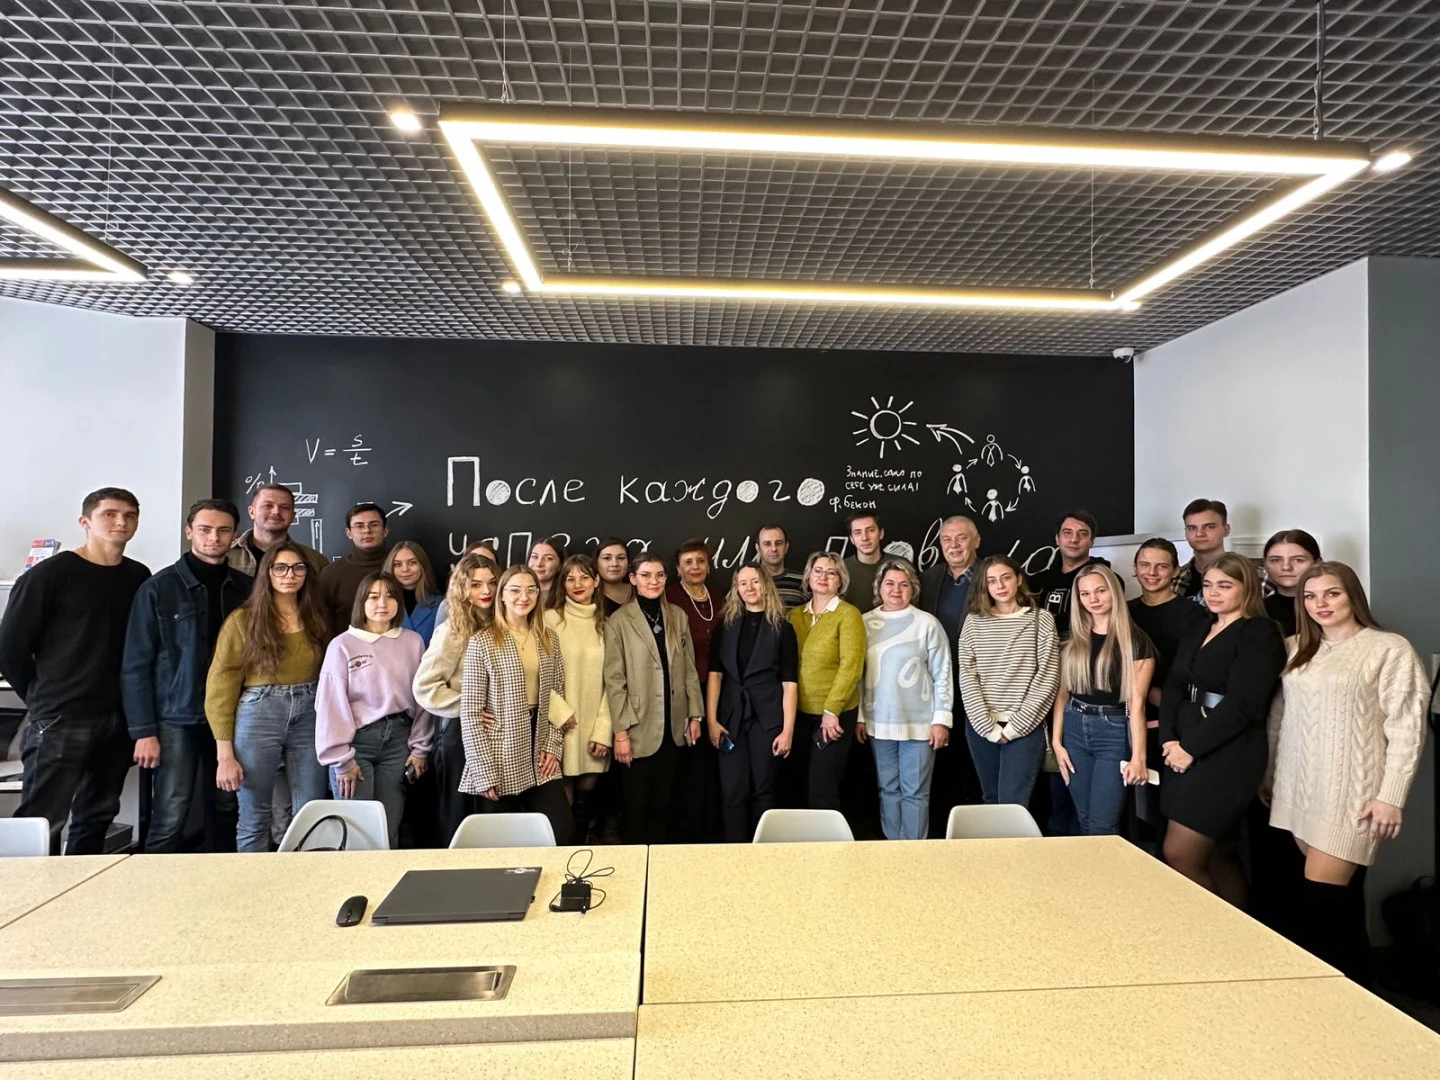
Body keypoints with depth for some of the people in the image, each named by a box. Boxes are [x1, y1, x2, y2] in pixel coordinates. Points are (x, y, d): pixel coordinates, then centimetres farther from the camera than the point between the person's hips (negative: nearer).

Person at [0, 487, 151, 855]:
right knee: (42, 822, -1)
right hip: (61, 721, -4)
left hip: (119, 720, 5)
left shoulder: (139, 577, 7)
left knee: (97, 817, 14)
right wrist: (43, 698, 1)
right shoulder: (50, 574, -6)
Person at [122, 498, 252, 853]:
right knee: (170, 819, -1)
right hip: (177, 718, -3)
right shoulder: (159, 588, -3)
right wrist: (143, 731, -8)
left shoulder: (246, 587, 5)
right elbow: (136, 665, -3)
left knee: (225, 811, 11)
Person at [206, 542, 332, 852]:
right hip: (258, 716, -2)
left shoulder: (317, 619, 8)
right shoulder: (243, 619, -2)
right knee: (254, 818, 8)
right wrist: (224, 754, -8)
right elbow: (220, 687, -3)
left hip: (310, 717, 3)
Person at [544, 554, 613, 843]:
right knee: (564, 802, 2)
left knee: (586, 797, 10)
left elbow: (610, 680, 5)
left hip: (595, 727, 3)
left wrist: (603, 729, -1)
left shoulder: (604, 623, 8)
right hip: (562, 725, -3)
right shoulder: (551, 619, -4)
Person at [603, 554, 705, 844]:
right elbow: (614, 680, -10)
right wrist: (620, 732, -13)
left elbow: (689, 669, 8)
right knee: (636, 804, 10)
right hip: (640, 728, -4)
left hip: (672, 725, 4)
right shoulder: (618, 621, -9)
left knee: (662, 801, 16)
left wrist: (695, 714, 6)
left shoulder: (678, 616, 5)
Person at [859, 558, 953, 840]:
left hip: (919, 723, -3)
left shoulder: (927, 623, -5)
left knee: (915, 792, 4)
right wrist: (859, 716, 6)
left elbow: (942, 675, -4)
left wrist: (942, 719, -7)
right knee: (888, 789, 13)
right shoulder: (865, 623, 4)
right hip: (879, 722, 3)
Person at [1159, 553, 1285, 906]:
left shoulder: (1260, 633, -8)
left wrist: (1191, 748, -14)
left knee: (1179, 855, -7)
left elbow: (1241, 704, -16)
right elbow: (1174, 688, 8)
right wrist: (1169, 739, -7)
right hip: (1184, 750, 7)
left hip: (1228, 754, -7)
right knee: (1213, 854, 13)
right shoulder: (1197, 635, 16)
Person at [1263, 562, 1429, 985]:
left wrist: (1391, 796, -11)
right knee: (1340, 894, 12)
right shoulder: (1294, 648, 11)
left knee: (1322, 892, -6)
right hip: (1299, 787, 5)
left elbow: (1406, 728, -7)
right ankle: (1354, 984, 24)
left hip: (1351, 791, -5)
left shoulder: (1390, 650, -5)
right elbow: (1277, 716, 14)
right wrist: (1267, 773, 15)